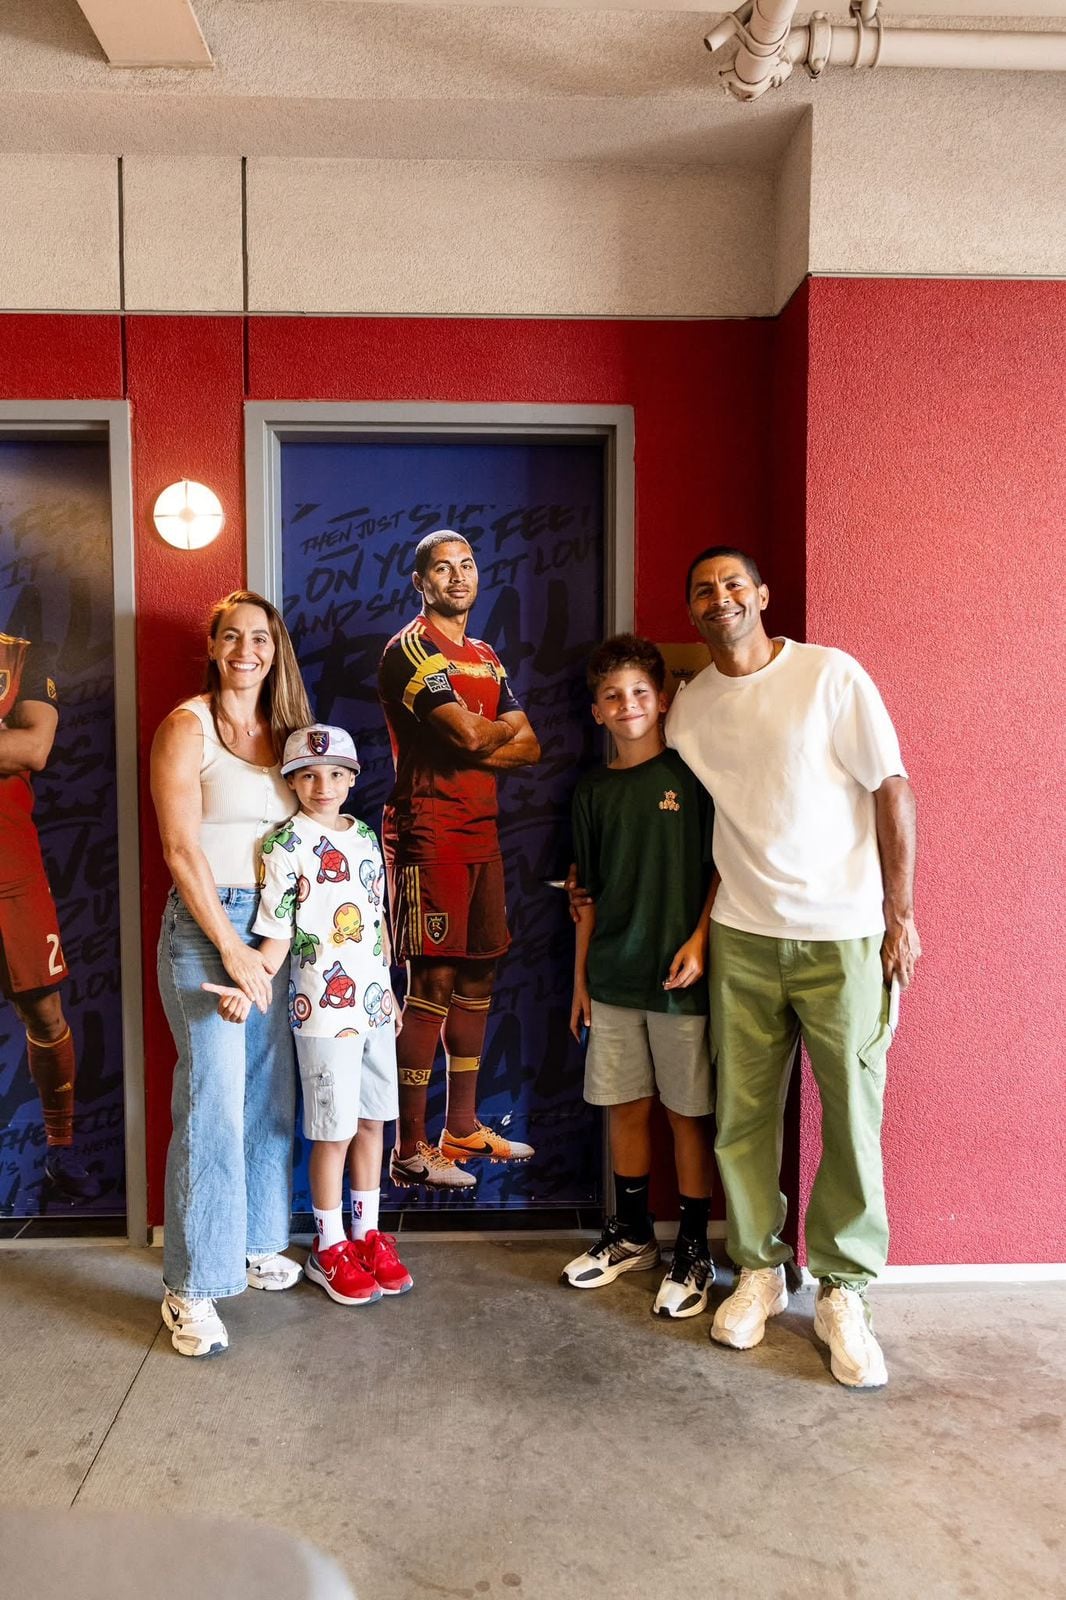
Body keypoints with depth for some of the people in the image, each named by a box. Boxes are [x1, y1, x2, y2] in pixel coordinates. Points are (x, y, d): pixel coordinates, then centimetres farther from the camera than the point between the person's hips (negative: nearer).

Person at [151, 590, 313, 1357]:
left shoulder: (284, 731, 12)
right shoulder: (188, 726, -5)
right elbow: (181, 847, -11)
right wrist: (231, 946, -14)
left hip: (276, 924, 6)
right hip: (207, 923, -6)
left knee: (270, 1093, 11)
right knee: (213, 1100, -7)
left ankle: (256, 1243, 28)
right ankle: (193, 1287, 5)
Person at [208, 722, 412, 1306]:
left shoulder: (365, 836, 7)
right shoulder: (286, 847, -11)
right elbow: (276, 938, -12)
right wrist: (247, 988, -28)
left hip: (374, 1004, 6)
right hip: (324, 1009, -6)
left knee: (372, 1121, 14)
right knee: (334, 1131, 3)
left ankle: (368, 1235, 30)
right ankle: (329, 1248, 22)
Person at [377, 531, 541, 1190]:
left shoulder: (487, 658, 19)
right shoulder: (410, 649, -7)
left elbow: (530, 750, 9)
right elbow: (471, 736, -20)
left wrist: (479, 741, -10)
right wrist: (504, 727, 2)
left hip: (481, 833, 8)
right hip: (428, 834, -8)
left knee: (477, 975, 12)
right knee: (433, 984, -7)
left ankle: (463, 1127, 25)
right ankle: (410, 1149, 3)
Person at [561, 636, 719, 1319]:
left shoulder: (691, 775, -4)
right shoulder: (595, 790, 9)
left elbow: (723, 865, -4)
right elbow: (590, 892, 13)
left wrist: (699, 940, -14)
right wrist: (580, 976, 13)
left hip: (681, 975, -4)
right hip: (613, 978, 4)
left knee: (689, 1113, 5)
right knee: (627, 1106, 14)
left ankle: (694, 1254, 19)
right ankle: (632, 1234, 31)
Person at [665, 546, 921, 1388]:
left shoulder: (831, 675, -6)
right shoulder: (688, 707, 7)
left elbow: (894, 793, -5)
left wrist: (901, 916, -7)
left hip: (842, 937, -3)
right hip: (742, 938, 4)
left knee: (852, 1116, 4)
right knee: (743, 1113, 9)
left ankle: (844, 1291, 21)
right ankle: (759, 1269, 28)